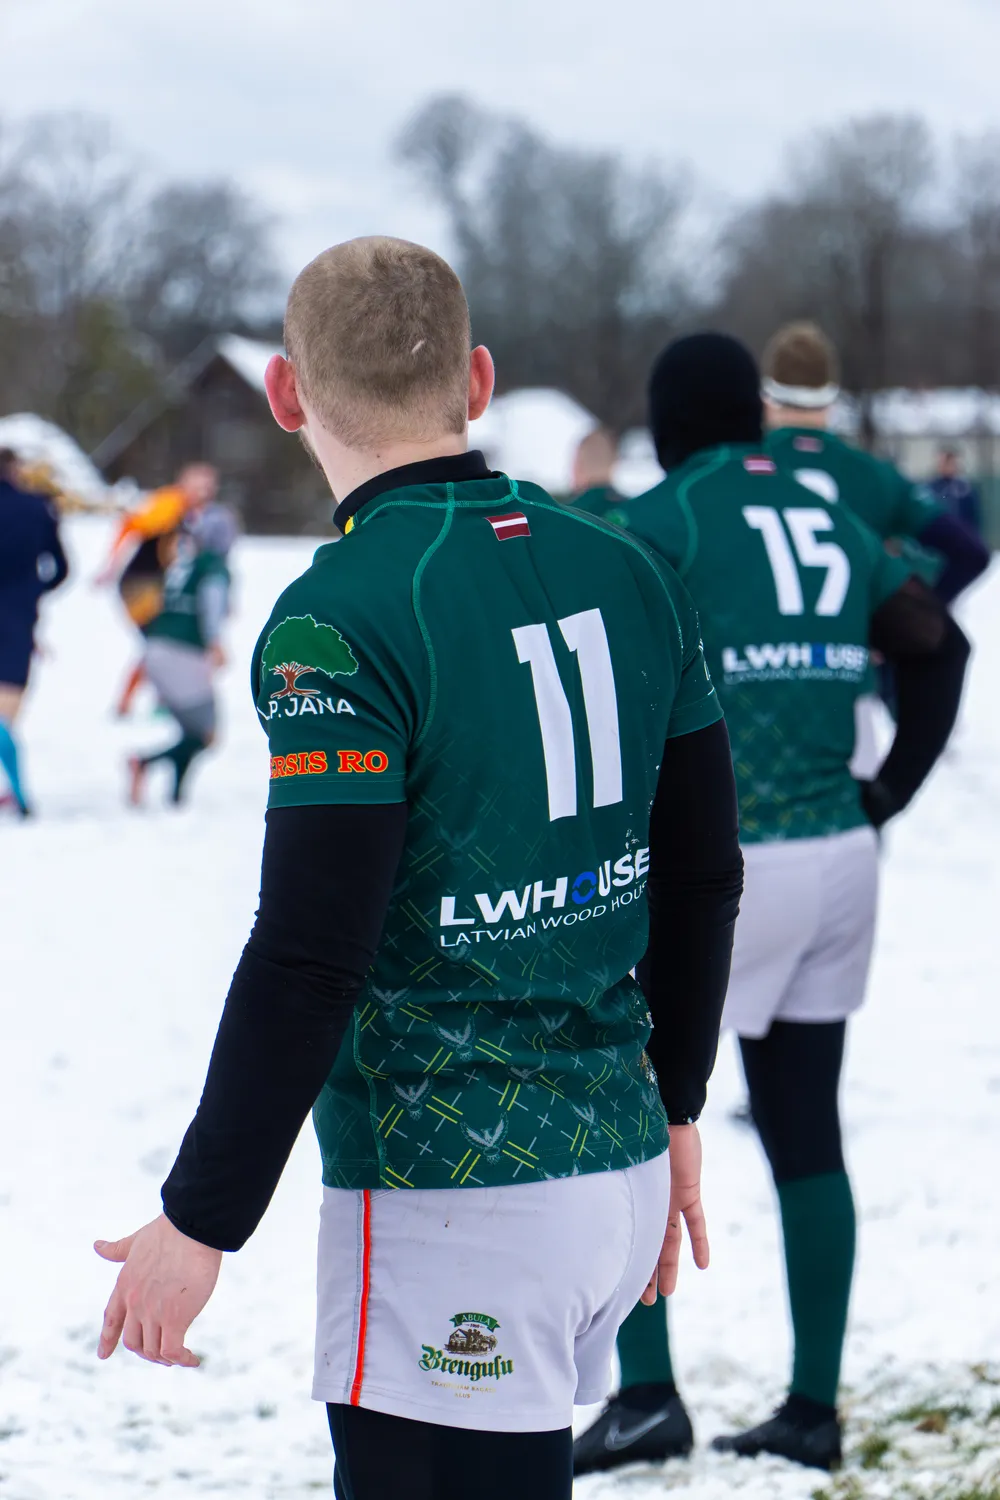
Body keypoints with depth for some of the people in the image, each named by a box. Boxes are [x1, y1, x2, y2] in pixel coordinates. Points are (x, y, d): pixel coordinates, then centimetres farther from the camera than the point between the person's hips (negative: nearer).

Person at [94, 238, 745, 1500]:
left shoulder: (341, 621, -16)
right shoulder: (624, 573, 6)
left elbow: (309, 963, -19)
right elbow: (701, 876, 13)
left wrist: (199, 1220, -11)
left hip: (454, 1205, -7)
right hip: (622, 1167, 8)